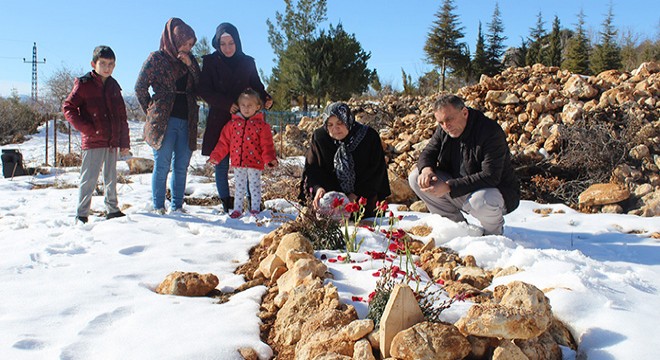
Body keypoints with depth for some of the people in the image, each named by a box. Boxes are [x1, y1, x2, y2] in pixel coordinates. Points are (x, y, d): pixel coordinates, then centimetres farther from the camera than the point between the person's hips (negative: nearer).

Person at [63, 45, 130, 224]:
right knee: (89, 178, -4)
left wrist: (124, 142, 11)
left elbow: (122, 116, 14)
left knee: (111, 177, 14)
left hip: (112, 141, 5)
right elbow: (68, 107, -5)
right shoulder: (84, 84, -2)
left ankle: (113, 210, 25)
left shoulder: (113, 86, 13)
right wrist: (86, 128, -13)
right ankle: (81, 214, 5)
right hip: (93, 142, -5)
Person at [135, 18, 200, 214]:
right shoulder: (157, 58, 0)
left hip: (187, 121, 5)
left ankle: (177, 206, 15)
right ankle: (158, 207, 7)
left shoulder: (190, 59, 14)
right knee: (162, 165, -2)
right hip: (164, 121, -4)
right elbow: (140, 87, 1)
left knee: (181, 166, 7)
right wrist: (152, 111, 4)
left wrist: (190, 64, -5)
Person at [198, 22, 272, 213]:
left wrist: (266, 99, -8)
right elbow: (204, 90, -2)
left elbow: (256, 86, 14)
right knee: (221, 165, 1)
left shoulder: (247, 62, 9)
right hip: (219, 121, -1)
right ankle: (226, 205, 12)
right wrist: (227, 104, -13)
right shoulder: (210, 62, 4)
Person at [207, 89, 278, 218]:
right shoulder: (233, 123, 6)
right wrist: (215, 156, 3)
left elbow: (267, 145, -6)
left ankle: (255, 208, 17)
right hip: (238, 163, 3)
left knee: (255, 186, 6)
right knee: (239, 187, 12)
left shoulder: (261, 125, -2)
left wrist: (270, 159, -19)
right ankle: (237, 209, 21)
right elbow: (224, 142, 8)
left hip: (255, 163, -3)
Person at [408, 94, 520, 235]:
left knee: (480, 202, -42)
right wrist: (426, 169, -21)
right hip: (459, 191, 6)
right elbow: (428, 152, 6)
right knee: (415, 177, -9)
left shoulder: (491, 132, -23)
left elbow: (490, 176, -30)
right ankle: (456, 223, 3)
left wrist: (449, 186, -35)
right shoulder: (443, 131, -2)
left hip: (497, 190, -6)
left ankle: (494, 230, -3)